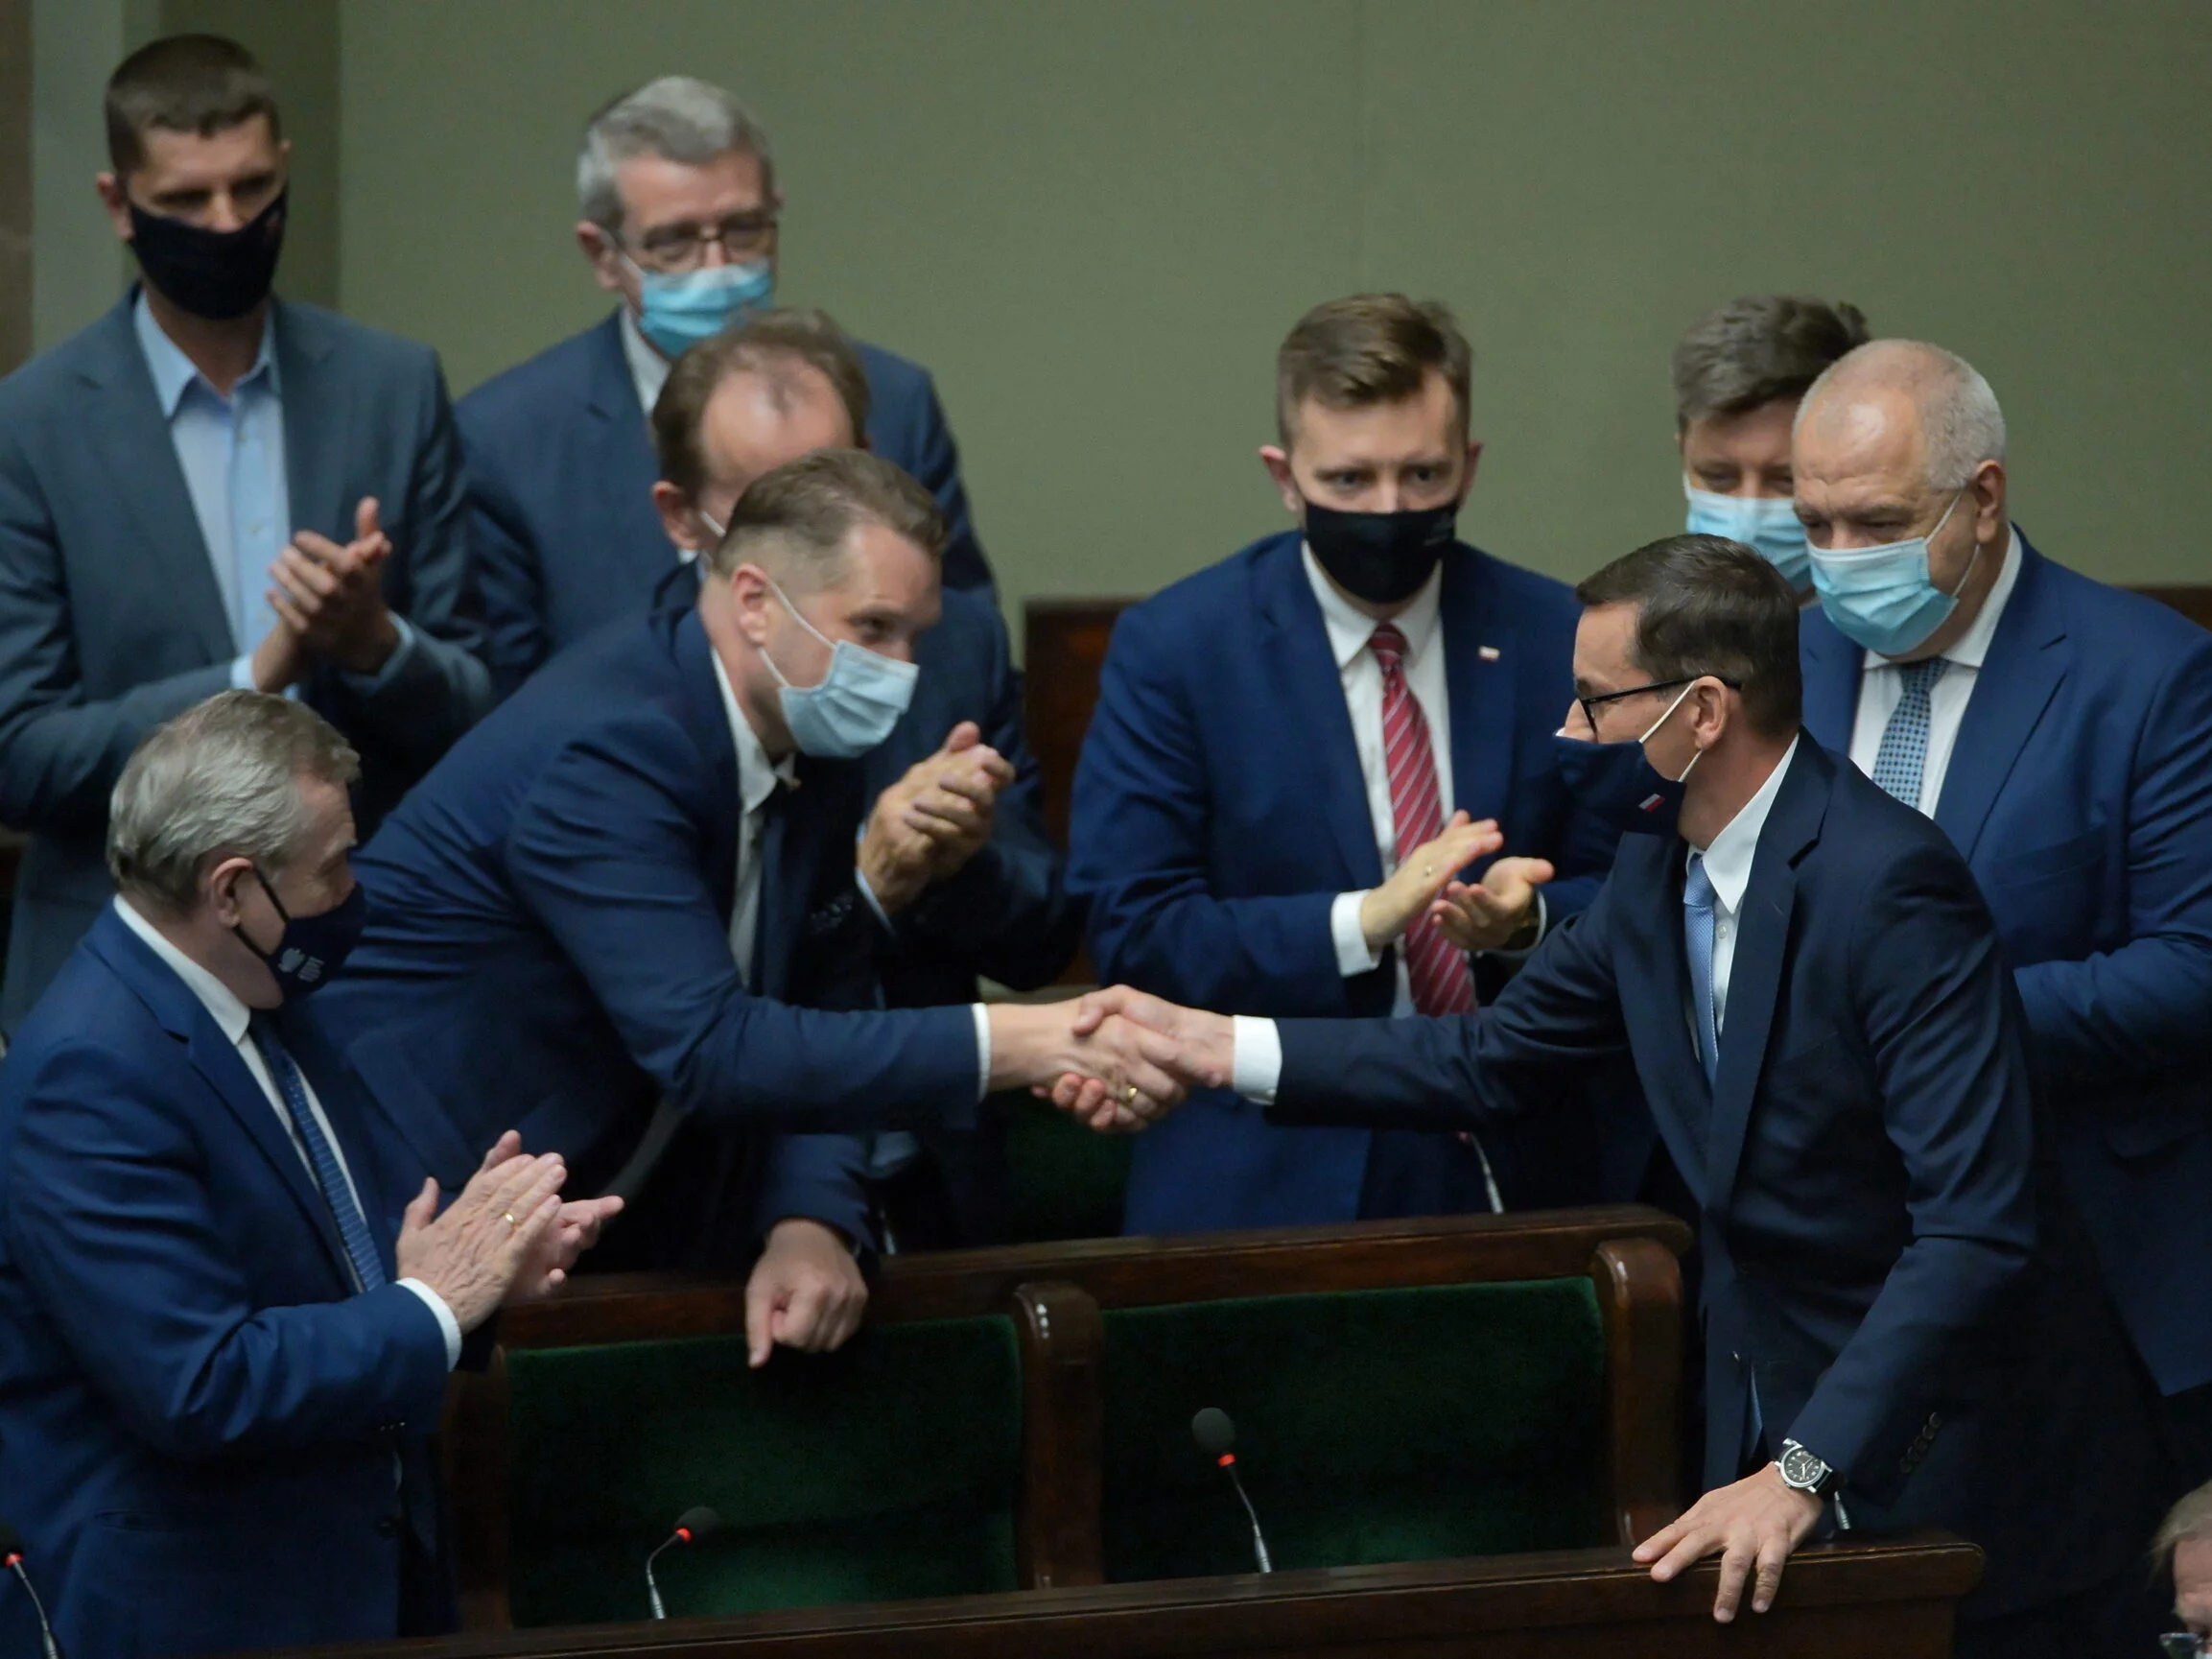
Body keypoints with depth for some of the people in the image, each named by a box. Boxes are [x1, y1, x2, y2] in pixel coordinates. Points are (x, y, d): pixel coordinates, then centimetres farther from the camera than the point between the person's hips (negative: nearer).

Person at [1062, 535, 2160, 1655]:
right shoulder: (1658, 869, 2)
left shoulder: (1889, 882, -24)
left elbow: (1979, 1229, -29)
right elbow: (1495, 1061, 15)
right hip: (1773, 1424, 8)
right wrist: (1221, 1049, 6)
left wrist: (1806, 1473, -34)